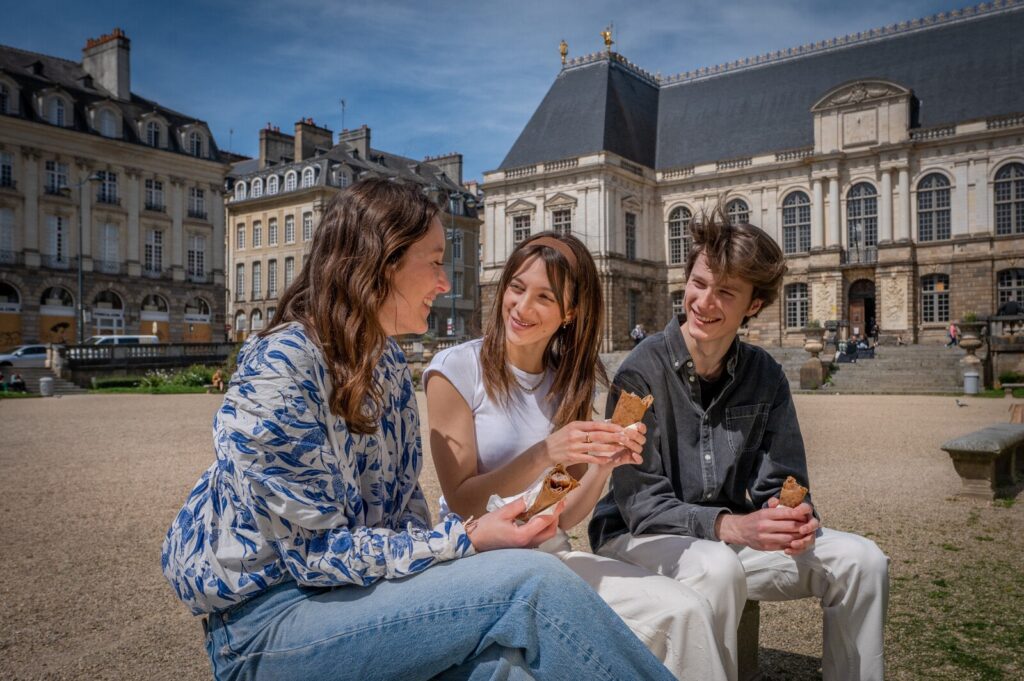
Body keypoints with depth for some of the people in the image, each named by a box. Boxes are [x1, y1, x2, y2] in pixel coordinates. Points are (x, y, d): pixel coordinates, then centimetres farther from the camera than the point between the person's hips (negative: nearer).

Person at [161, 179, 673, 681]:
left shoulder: (389, 362, 5)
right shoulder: (281, 366, -20)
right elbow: (317, 551, -19)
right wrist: (464, 541, -21)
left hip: (361, 585, 6)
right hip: (271, 617, -6)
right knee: (532, 581, -23)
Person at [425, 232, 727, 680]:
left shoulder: (569, 383, 5)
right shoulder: (456, 369, -9)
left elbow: (565, 517, 3)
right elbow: (462, 501, -11)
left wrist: (604, 464, -17)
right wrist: (544, 455, -24)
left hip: (553, 554, 5)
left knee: (686, 611, -17)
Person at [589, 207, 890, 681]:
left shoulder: (765, 376, -2)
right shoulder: (643, 373, -18)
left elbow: (779, 484, 0)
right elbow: (640, 503, -20)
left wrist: (793, 518, -24)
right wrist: (731, 526, -34)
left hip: (734, 536, 5)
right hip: (640, 539, -5)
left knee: (861, 560, -7)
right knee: (717, 567, -36)